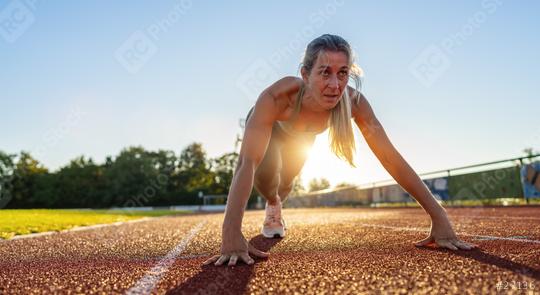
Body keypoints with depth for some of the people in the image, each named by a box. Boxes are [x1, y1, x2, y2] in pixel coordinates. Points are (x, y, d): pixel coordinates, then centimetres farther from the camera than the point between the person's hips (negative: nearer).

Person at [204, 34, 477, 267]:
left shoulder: (353, 101, -39)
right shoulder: (277, 96, -49)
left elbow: (390, 156, -38)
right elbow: (247, 162, -56)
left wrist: (438, 216, -44)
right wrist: (231, 234, -68)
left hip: (300, 135, 3)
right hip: (267, 124, -2)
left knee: (287, 179, 13)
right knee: (265, 175, -24)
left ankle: (275, 207, 55)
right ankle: (273, 205, 17)